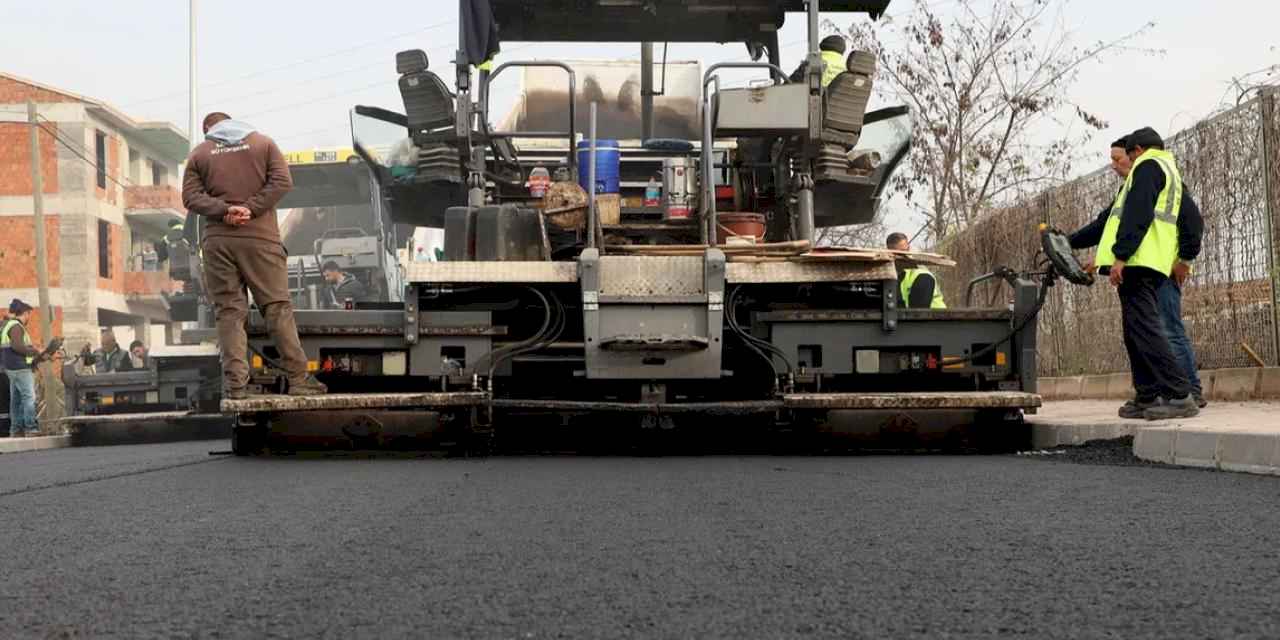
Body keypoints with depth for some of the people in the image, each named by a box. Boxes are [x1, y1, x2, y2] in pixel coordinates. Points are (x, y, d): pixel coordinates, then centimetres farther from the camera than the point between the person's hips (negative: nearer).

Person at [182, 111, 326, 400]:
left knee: (229, 312, 2)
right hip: (260, 237, -1)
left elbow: (191, 197, 1)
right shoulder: (263, 143, 11)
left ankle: (235, 383, -4)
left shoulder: (198, 154, 13)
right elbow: (282, 182, -3)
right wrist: (251, 209, -9)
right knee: (277, 306, 2)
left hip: (218, 240, 1)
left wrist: (224, 209, -10)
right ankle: (298, 378, 0)